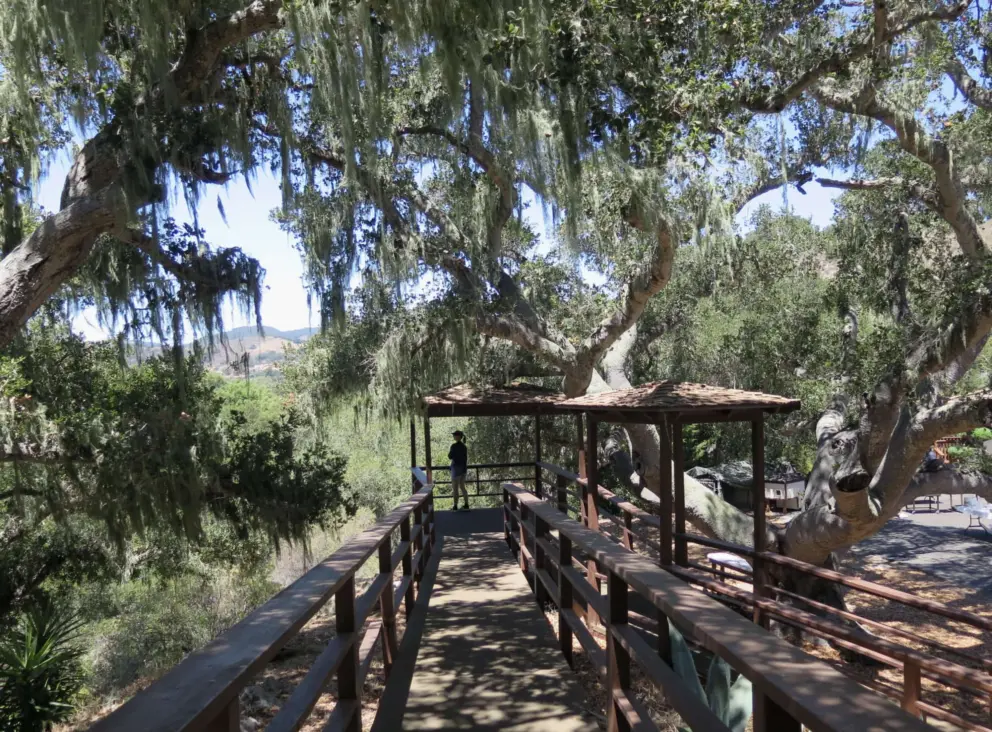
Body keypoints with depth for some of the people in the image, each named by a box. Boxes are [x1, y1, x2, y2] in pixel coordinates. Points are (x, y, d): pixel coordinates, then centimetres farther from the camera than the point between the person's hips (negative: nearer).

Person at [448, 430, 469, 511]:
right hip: (463, 468, 8)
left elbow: (450, 457, -13)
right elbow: (466, 458, 12)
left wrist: (449, 453, 8)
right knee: (462, 487, 15)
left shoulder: (454, 446, -16)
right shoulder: (464, 446, 8)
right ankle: (466, 505, 14)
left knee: (455, 488, 0)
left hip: (456, 467, -8)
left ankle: (455, 506, 3)